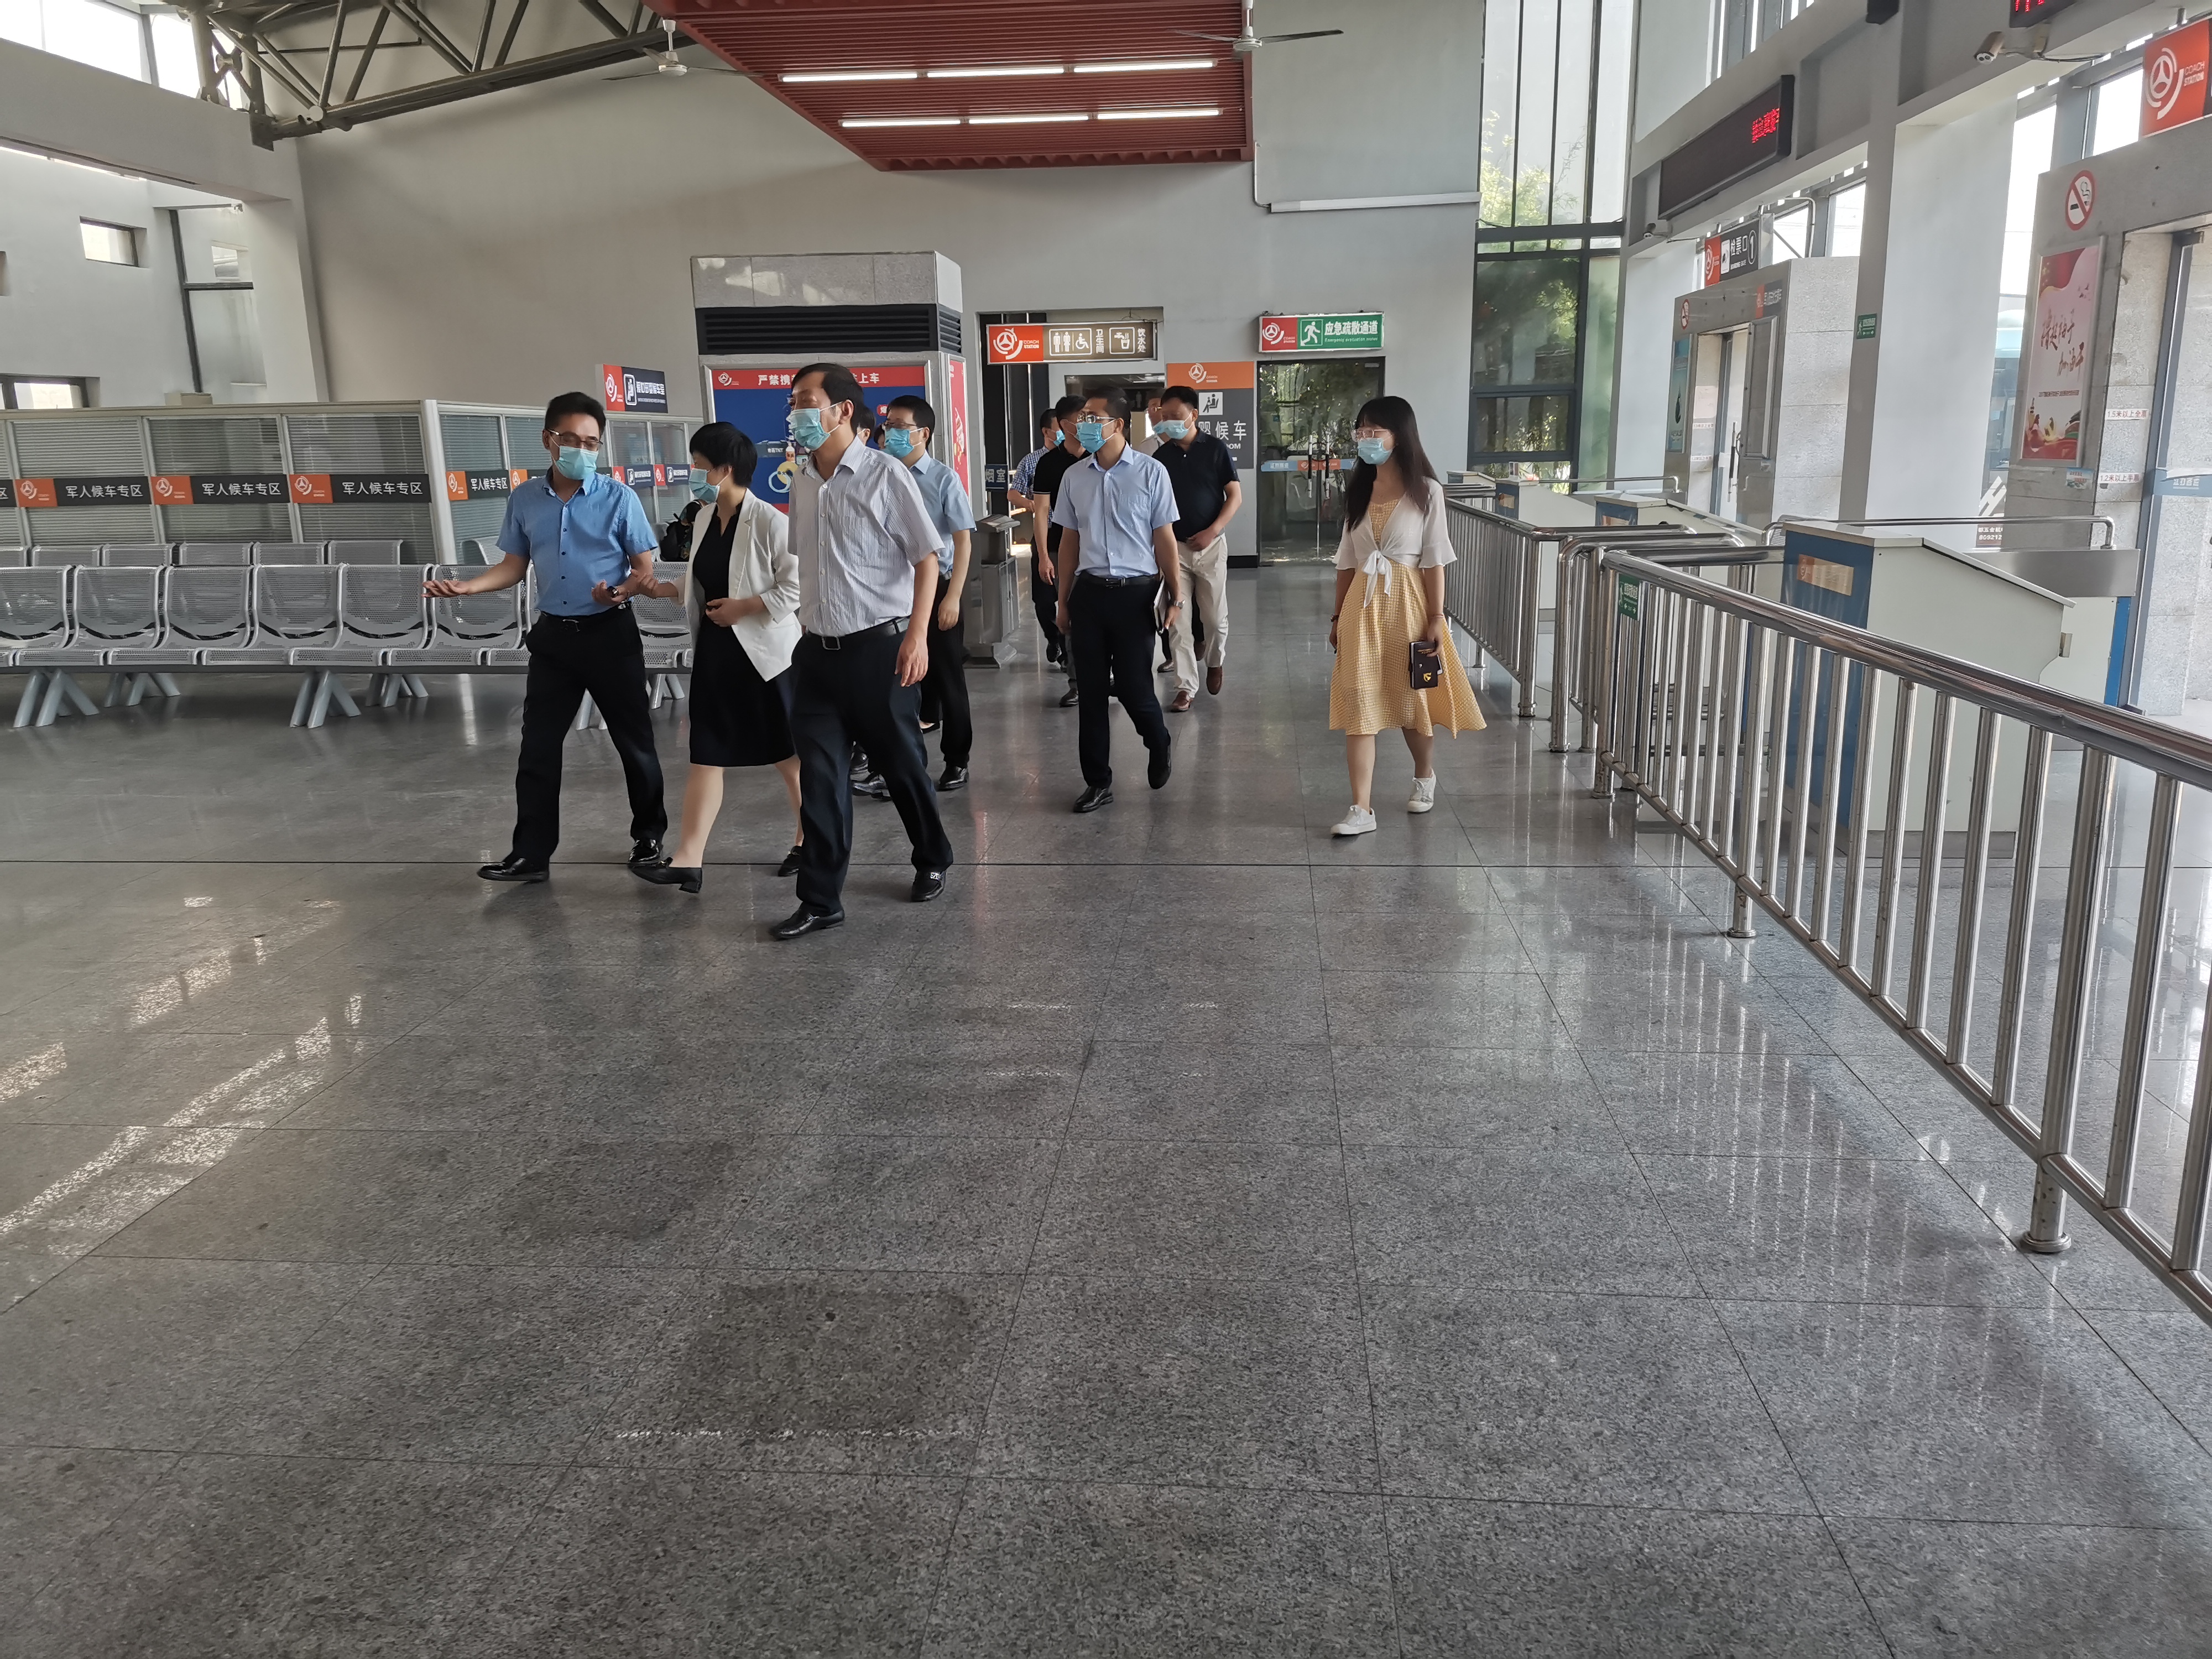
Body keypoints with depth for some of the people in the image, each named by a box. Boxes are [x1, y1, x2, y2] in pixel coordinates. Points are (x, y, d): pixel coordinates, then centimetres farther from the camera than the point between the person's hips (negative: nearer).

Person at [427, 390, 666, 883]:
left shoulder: (619, 497, -8)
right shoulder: (524, 499, 3)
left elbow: (646, 569, -5)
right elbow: (515, 567, 12)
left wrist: (621, 592, -26)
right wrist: (465, 587, -4)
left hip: (610, 634, -3)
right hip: (554, 634, 4)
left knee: (634, 741, 6)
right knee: (538, 746, 5)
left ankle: (648, 837, 24)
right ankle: (531, 852, 13)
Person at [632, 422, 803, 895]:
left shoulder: (767, 520, -16)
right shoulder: (704, 518, 8)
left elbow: (797, 585, -19)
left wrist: (742, 607, -20)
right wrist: (666, 588, 1)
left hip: (764, 653, -7)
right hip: (714, 652, 7)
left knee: (788, 753, 8)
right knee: (706, 756, 3)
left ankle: (809, 839, 26)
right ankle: (689, 860, 2)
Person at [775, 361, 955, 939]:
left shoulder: (885, 475, -9)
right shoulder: (801, 483, 8)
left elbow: (926, 559, -8)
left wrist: (917, 636, -17)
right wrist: (807, 629, 17)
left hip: (879, 646, -5)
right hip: (817, 649, 5)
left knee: (901, 763, 9)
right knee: (819, 777, 2)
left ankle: (933, 860, 33)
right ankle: (820, 900, 9)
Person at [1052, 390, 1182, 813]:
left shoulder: (1150, 472, -4)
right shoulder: (1074, 477, 7)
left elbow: (1164, 539, -1)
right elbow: (1070, 541, 13)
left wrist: (1175, 596, -3)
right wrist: (1063, 602, 12)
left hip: (1135, 592, -4)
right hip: (1088, 591, 4)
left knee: (1133, 687, -1)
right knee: (1091, 691, 6)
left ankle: (1159, 747, 32)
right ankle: (1097, 782, 18)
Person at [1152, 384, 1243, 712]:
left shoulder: (1216, 449, -3)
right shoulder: (1160, 456, 3)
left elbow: (1236, 496, -3)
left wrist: (1213, 531, -13)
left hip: (1210, 544, -2)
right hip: (1174, 546, 2)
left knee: (1215, 617, 7)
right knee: (1178, 621, -2)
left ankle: (1215, 663, 35)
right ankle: (1186, 687, 3)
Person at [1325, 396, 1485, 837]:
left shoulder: (1425, 491, -5)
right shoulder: (1358, 490, 8)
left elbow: (1434, 560, -7)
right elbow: (1347, 561, 11)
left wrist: (1435, 619, -10)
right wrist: (1339, 615, 9)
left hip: (1407, 603, -3)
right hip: (1363, 605, 3)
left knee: (1412, 698, 11)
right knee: (1358, 704, -5)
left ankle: (1424, 776, 39)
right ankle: (1362, 809, -4)